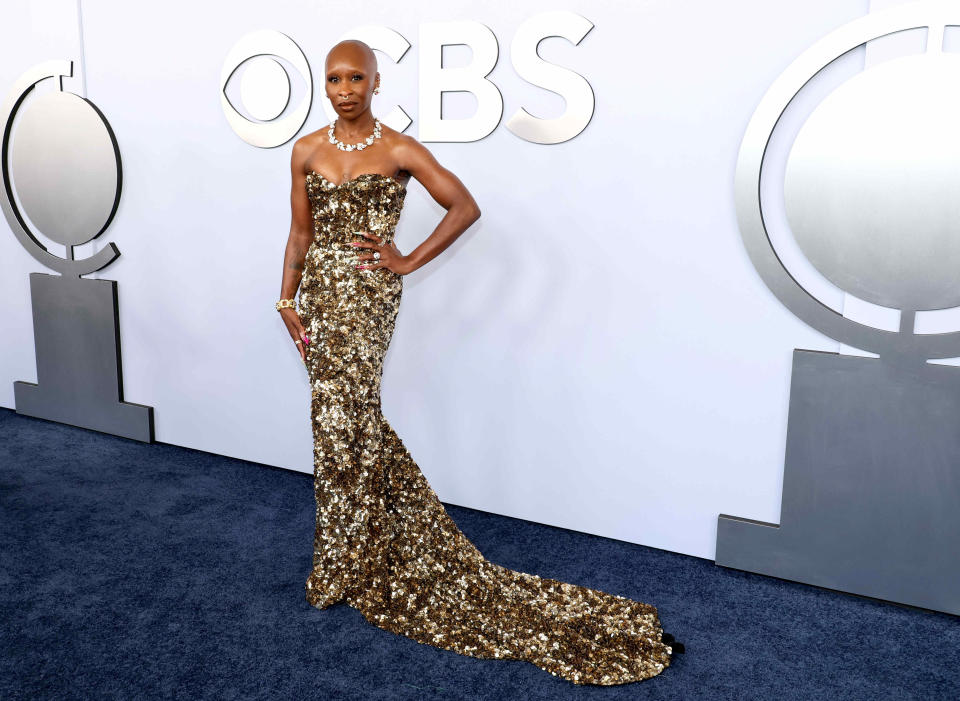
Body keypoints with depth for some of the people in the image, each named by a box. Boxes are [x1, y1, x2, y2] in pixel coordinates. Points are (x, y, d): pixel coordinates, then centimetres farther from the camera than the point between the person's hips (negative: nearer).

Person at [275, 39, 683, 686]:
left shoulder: (398, 149, -6)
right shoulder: (307, 151, 9)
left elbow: (466, 207, -6)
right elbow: (300, 233, 12)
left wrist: (408, 261, -7)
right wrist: (287, 299, 5)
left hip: (366, 295, -6)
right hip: (320, 292, 6)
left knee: (339, 417, -5)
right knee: (353, 416, 12)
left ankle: (342, 569, 14)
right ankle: (383, 542, 33)